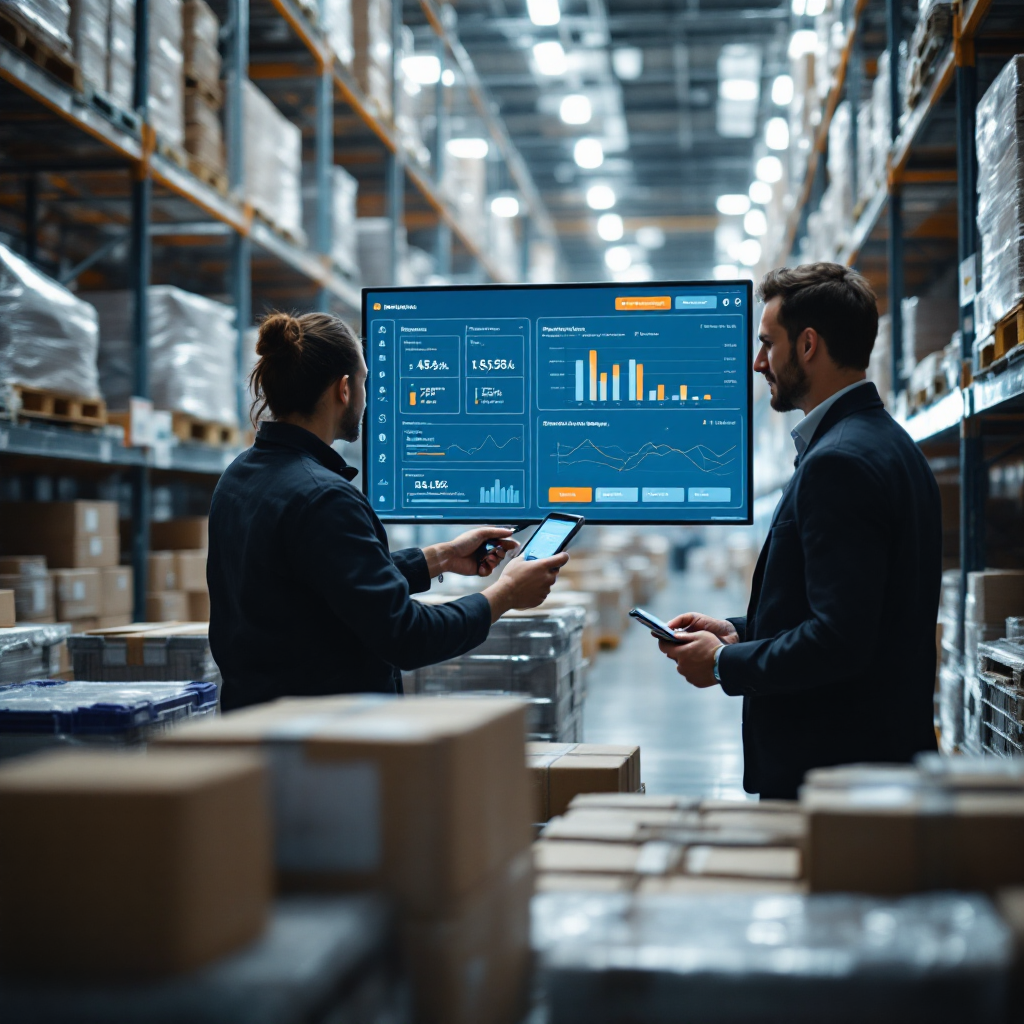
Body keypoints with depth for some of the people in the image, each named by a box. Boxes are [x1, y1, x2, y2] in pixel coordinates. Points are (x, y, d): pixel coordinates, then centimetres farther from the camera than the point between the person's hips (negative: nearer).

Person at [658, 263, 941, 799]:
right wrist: (739, 632, 13)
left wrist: (724, 665, -12)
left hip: (829, 769, -10)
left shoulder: (839, 461, -19)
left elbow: (841, 640, -25)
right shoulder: (888, 444, 13)